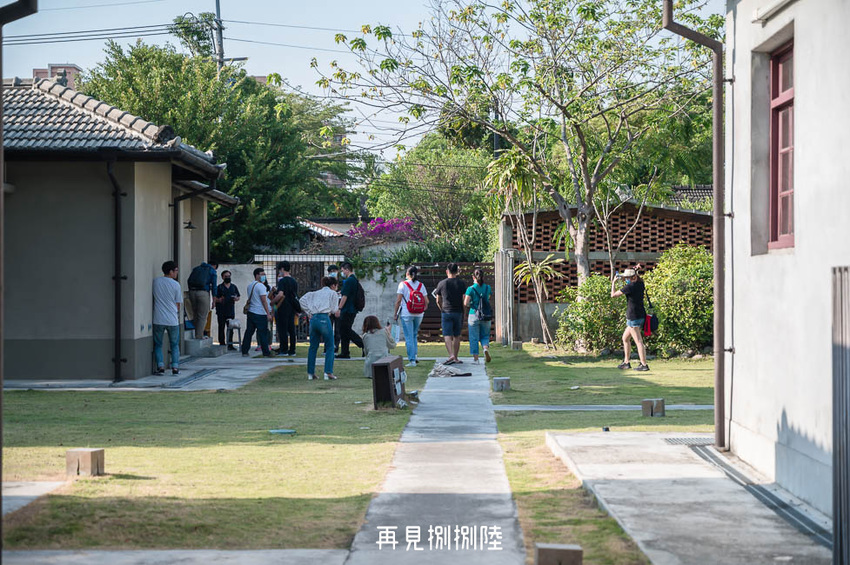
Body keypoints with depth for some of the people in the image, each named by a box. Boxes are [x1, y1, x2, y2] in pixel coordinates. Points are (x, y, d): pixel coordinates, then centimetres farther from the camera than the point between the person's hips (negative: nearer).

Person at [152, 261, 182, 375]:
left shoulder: (155, 281, 1)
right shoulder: (176, 285, -4)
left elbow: (154, 298, 12)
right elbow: (178, 304, 3)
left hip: (158, 319, 1)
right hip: (172, 320, -1)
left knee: (158, 344, 12)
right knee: (174, 345, 13)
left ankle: (160, 366, -1)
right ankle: (175, 367, 5)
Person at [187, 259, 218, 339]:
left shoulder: (196, 268, 20)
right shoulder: (212, 271, 6)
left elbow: (189, 281, 14)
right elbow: (214, 285, -2)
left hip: (192, 292, 5)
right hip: (203, 293, -5)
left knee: (195, 315, 15)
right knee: (202, 316, 2)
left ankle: (197, 335, 17)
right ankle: (199, 336, -1)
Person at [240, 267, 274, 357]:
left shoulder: (249, 286, 14)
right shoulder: (261, 286, -11)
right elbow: (264, 301, -14)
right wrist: (268, 313, -13)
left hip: (251, 312, 8)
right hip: (260, 313, -8)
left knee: (249, 332, 9)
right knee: (263, 333, -4)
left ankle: (244, 351, 9)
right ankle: (266, 352, -2)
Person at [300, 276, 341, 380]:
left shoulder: (315, 293, 23)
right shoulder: (333, 293, 10)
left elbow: (302, 300, 11)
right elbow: (334, 310, 3)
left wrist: (308, 312, 12)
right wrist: (337, 311, 25)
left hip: (313, 319, 5)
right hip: (324, 319, -5)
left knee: (313, 347, 12)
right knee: (329, 347, 4)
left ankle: (310, 373, 13)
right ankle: (328, 373, -1)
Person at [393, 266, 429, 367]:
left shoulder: (403, 284, -5)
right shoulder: (421, 285, 5)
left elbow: (398, 300, -8)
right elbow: (426, 301, 4)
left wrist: (395, 314, -2)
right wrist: (423, 311, 19)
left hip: (406, 314, -4)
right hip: (419, 315, 4)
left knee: (409, 337, 0)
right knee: (414, 335, 22)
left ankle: (412, 360, -2)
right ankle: (415, 354, 11)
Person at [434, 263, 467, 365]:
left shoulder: (441, 283, 1)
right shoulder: (461, 284, 1)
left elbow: (438, 301, 8)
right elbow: (464, 300, -2)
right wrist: (462, 310, 11)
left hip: (446, 313, -2)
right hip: (458, 312, 2)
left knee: (447, 335, -5)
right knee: (457, 336, 10)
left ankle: (451, 355, -24)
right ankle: (455, 358, 13)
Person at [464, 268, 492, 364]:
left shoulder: (471, 289, -9)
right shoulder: (488, 288, 0)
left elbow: (466, 303, -15)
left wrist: (470, 305, 5)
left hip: (474, 315, -2)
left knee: (474, 338, 6)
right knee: (485, 336, 16)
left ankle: (475, 358, 6)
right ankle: (486, 348, -13)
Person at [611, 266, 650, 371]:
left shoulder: (630, 286, -15)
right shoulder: (640, 284, 6)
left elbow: (613, 295, -8)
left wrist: (613, 283, 6)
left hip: (633, 317, -9)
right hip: (641, 316, 9)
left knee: (638, 341, -8)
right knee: (625, 338, 19)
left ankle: (644, 364, -9)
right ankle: (626, 362, 24)